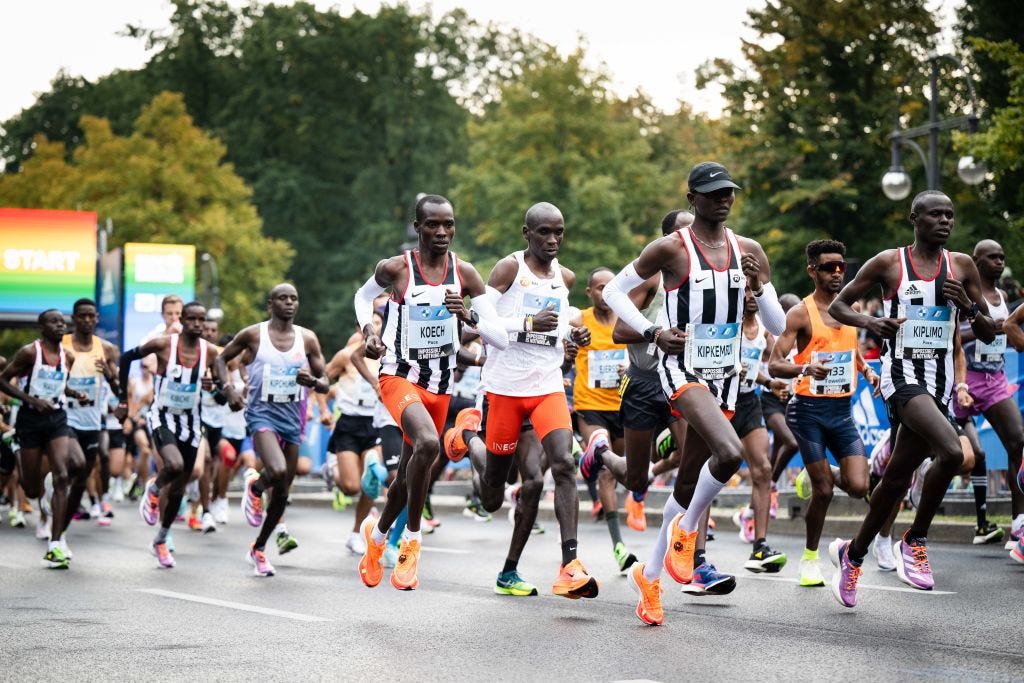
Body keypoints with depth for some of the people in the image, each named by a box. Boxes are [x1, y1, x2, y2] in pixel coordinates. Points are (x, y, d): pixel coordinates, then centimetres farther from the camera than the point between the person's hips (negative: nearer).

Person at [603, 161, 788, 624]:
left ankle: (650, 576, 26)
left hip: (725, 376, 6)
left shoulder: (750, 252, 6)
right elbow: (614, 290, 2)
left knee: (689, 482, 11)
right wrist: (652, 332, -12)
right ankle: (685, 530, -5)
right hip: (683, 368, -6)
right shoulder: (671, 249, -8)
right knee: (730, 451, -30)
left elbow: (779, 327, 8)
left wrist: (758, 288, -11)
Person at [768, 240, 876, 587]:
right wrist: (805, 369, -32)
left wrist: (867, 370, 4)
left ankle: (818, 475, 27)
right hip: (810, 409, -5)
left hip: (843, 409, 5)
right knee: (823, 491, -4)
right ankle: (810, 557, 18)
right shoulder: (801, 314, -8)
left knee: (858, 487, -7)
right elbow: (774, 365, -12)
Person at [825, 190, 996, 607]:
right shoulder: (888, 263, -1)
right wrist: (869, 322, -13)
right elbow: (837, 306, 7)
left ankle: (853, 553, 29)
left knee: (897, 478, 9)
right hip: (902, 372, -5)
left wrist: (968, 306, -9)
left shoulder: (961, 266, 8)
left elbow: (989, 335, 11)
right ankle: (914, 542, -11)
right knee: (951, 451, -28)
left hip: (940, 379, 5)